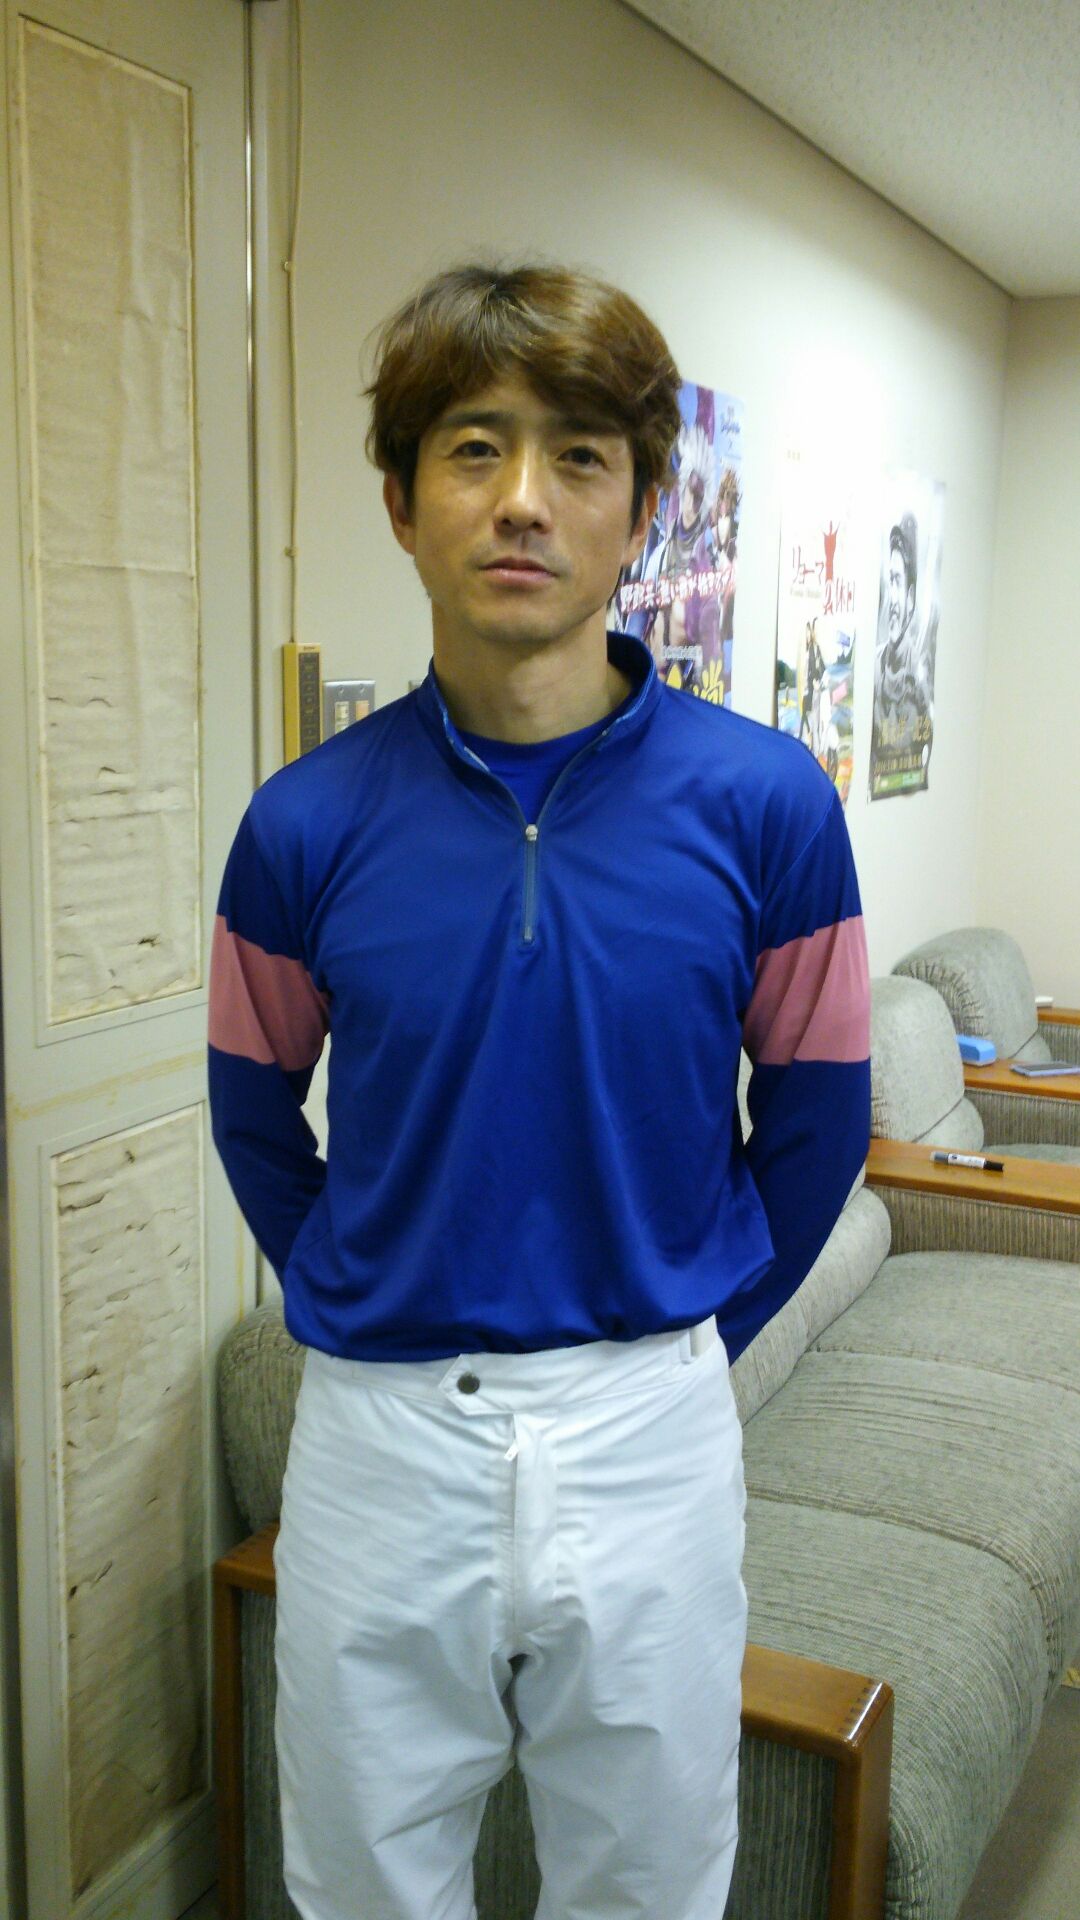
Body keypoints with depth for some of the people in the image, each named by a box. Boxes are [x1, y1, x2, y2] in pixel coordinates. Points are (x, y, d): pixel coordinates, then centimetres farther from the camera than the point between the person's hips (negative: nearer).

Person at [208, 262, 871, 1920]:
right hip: (379, 1433, 1)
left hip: (652, 1437, 0)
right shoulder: (309, 822, -8)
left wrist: (693, 1332, 5)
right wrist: (361, 1316, 7)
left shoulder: (762, 801, -10)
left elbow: (815, 1114, 2)